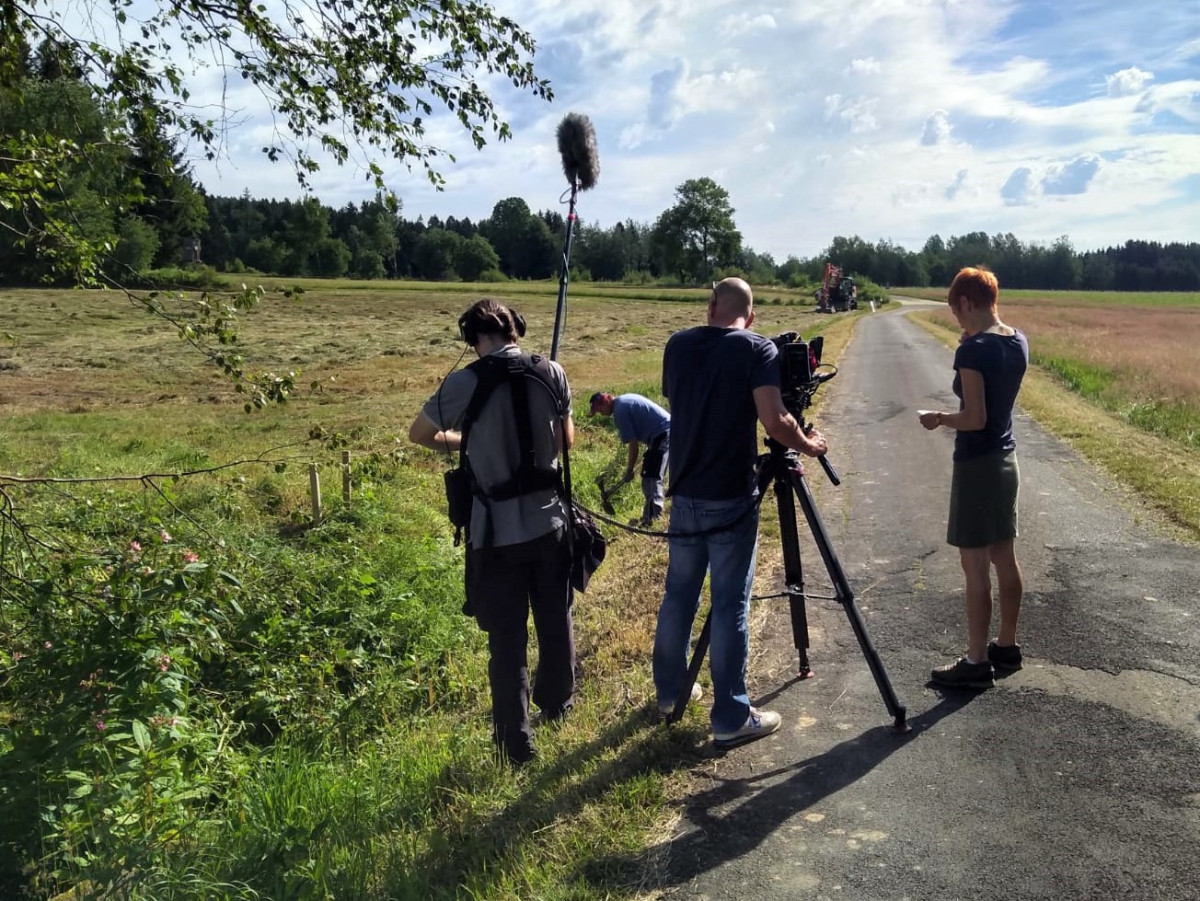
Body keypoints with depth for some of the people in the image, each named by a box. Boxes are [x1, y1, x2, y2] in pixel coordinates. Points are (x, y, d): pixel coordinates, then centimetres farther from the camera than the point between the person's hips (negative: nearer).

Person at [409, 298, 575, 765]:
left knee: (506, 638, 7)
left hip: (498, 531, -4)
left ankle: (516, 741, 15)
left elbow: (419, 434, 2)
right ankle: (557, 701, 43)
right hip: (549, 521, 4)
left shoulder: (466, 382, -13)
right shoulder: (551, 373, -3)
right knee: (556, 619, 22)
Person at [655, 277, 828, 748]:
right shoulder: (758, 349, -9)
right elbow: (774, 421, -18)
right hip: (731, 498, -5)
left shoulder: (677, 345, 6)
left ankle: (670, 691, 31)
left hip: (685, 493, 5)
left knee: (679, 593, 17)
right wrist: (809, 445, 0)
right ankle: (731, 718, 7)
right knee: (730, 605, 0)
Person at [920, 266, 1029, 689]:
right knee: (1004, 557, 16)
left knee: (975, 564, -1)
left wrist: (939, 418, -5)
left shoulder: (973, 349, -20)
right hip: (1006, 458, 9)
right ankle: (1007, 647, 28)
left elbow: (975, 418, -23)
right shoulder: (1018, 341, 5)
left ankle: (977, 663, 7)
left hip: (977, 464, -9)